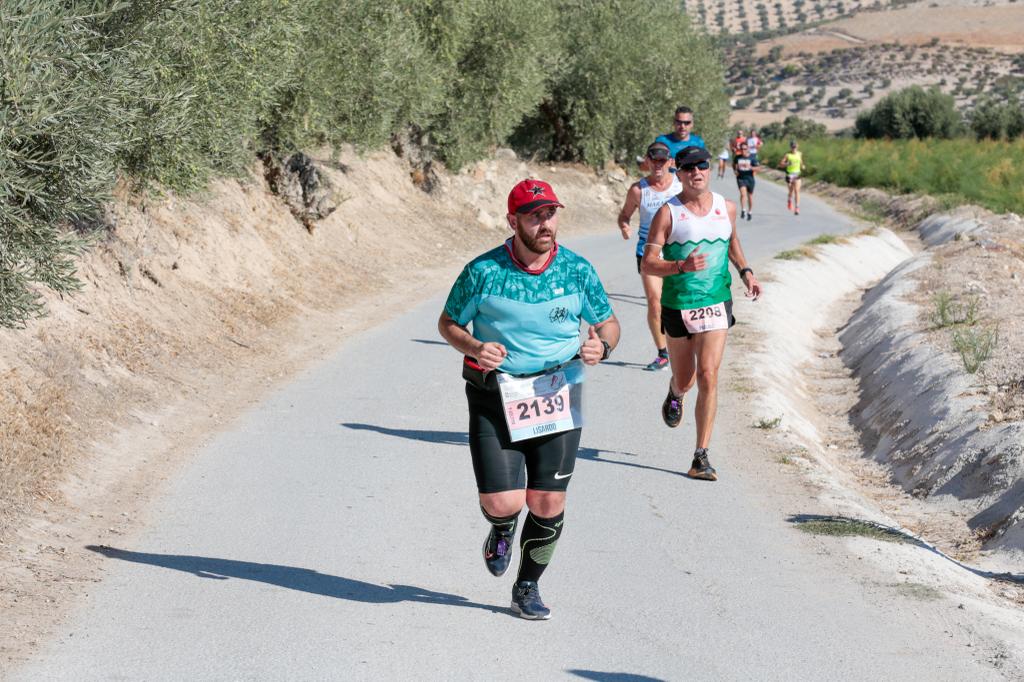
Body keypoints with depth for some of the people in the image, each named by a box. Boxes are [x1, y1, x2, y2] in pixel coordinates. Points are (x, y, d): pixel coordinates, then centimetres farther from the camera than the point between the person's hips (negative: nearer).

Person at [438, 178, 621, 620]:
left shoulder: (576, 270, -2)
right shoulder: (483, 271, -7)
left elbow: (608, 322, 11)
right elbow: (448, 323, 5)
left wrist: (602, 345, -13)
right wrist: (474, 347, -16)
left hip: (557, 398, 2)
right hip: (494, 397, -2)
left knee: (548, 504, 1)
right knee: (502, 504, -10)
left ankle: (527, 588, 25)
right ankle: (501, 531, 30)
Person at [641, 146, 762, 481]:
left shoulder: (727, 208, 3)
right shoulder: (668, 213, -9)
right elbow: (647, 264, -12)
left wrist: (745, 271, 11)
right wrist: (682, 266, -28)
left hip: (716, 304, 1)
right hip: (677, 306, -1)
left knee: (708, 377, -13)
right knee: (684, 379, 13)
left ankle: (702, 457, -9)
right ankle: (675, 394, 54)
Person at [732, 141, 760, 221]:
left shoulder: (752, 158, -7)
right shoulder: (738, 158, 0)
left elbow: (758, 169, -10)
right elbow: (734, 164, 22)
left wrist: (750, 167, -25)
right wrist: (735, 170, 3)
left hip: (749, 178, 0)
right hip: (740, 178, 0)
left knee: (750, 196, 12)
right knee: (743, 193, -22)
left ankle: (750, 212, 29)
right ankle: (742, 210, -14)